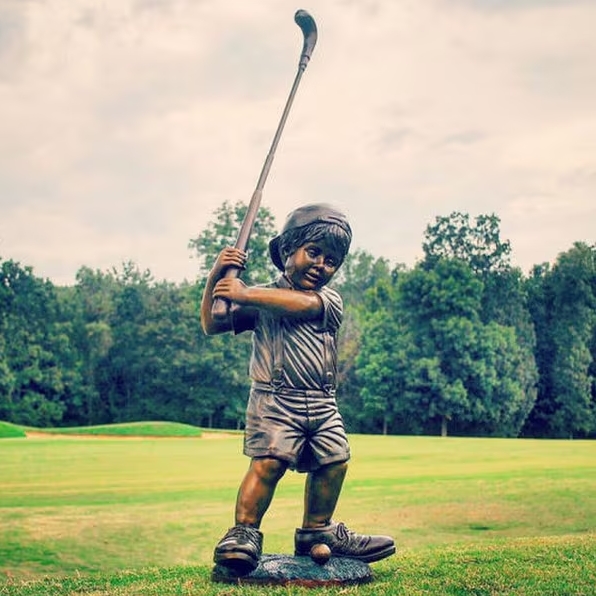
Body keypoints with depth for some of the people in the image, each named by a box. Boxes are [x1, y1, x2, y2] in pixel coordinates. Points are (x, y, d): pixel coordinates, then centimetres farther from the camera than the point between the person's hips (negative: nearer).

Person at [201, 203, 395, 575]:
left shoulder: (330, 301, 4)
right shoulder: (260, 299, 3)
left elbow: (302, 305, -19)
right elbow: (212, 325, 0)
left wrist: (245, 294, -27)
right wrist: (216, 279, -14)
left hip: (323, 405, 4)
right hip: (275, 401, -4)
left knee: (333, 463, 7)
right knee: (268, 462, -18)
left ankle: (317, 531, 26)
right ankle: (243, 533, -8)